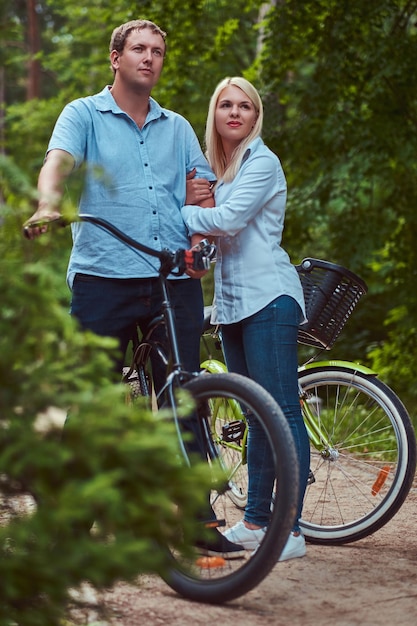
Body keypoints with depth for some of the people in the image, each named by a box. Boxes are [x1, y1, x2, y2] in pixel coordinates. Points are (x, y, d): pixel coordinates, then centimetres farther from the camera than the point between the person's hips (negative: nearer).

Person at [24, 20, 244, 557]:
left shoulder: (178, 128, 20)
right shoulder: (84, 115, 8)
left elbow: (204, 187, 21)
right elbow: (57, 162, -10)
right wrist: (47, 206, -31)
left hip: (175, 281, 4)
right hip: (104, 277, -3)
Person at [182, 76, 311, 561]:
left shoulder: (262, 162, -6)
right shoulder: (220, 169, 19)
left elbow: (228, 220, -18)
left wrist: (178, 213, -7)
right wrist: (194, 239, 0)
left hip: (268, 298, -9)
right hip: (232, 302, 9)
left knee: (282, 412, -10)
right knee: (256, 417, 11)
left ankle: (290, 530, -10)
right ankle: (255, 522, 15)